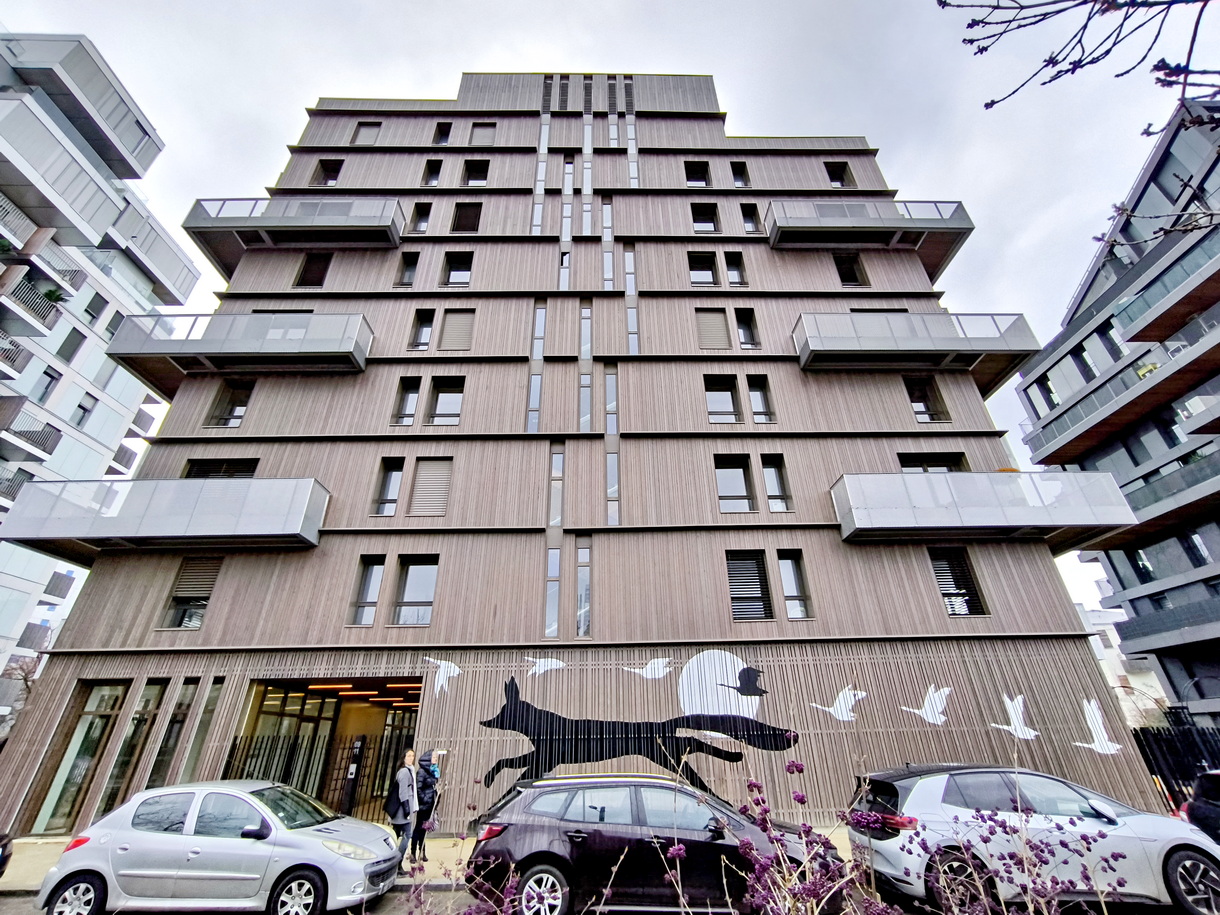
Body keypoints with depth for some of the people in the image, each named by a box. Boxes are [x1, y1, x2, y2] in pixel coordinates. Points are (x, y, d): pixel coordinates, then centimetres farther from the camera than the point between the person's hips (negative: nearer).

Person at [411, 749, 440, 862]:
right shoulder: (422, 772, -14)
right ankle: (413, 853, 11)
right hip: (423, 805, -7)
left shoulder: (433, 771, 10)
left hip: (430, 805, 7)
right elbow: (418, 788, -18)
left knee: (424, 828, 14)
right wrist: (425, 800, -17)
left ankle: (421, 851, 23)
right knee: (419, 828, 1)